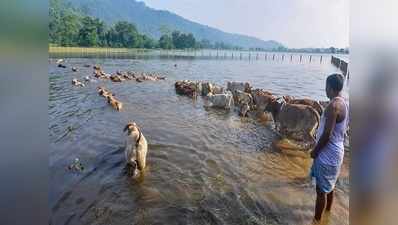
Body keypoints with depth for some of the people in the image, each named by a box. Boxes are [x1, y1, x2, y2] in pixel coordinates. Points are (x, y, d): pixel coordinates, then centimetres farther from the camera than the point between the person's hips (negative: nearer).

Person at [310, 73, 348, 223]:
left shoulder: (333, 105, -24)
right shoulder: (344, 103, 6)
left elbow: (327, 135, -25)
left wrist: (315, 151, -11)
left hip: (327, 155, -9)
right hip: (335, 152, 9)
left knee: (321, 190, 4)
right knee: (329, 186, 26)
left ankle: (316, 220, 19)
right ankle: (327, 210, 45)